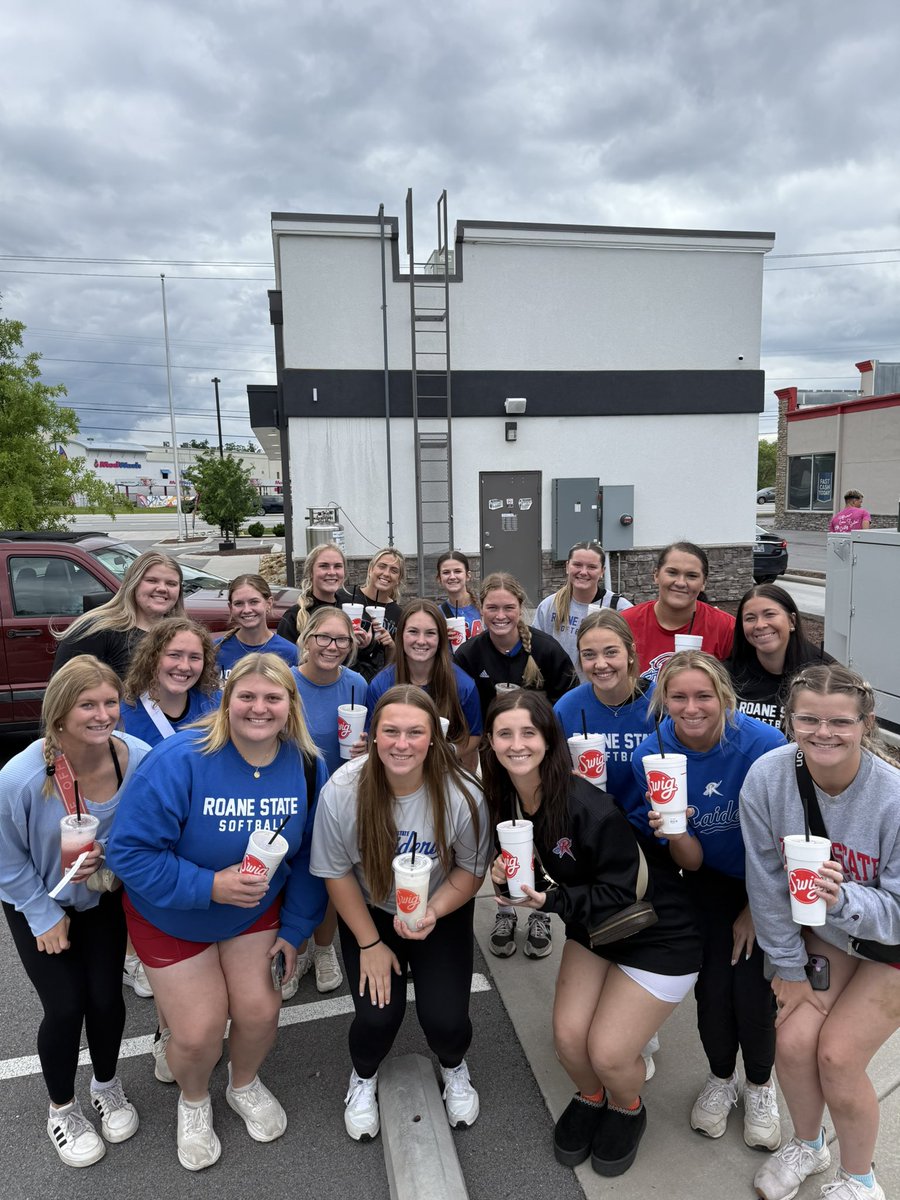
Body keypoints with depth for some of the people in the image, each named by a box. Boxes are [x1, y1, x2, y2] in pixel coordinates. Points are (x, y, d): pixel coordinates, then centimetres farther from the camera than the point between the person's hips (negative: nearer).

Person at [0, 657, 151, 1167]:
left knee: (106, 997, 7)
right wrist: (44, 916, -8)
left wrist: (109, 854, -21)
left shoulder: (140, 759, -27)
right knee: (66, 1007, 0)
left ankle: (107, 1085, 40)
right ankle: (63, 1109, 32)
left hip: (104, 898, 2)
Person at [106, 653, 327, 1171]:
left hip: (256, 909, 3)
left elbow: (309, 857, -3)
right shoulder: (180, 760, -30)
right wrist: (209, 886, -32)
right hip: (171, 915, -3)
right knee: (199, 1032, -1)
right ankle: (194, 1100, 38)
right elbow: (131, 851, -26)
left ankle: (245, 1085, 39)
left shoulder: (307, 766, -16)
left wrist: (294, 929, -1)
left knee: (260, 1011, 1)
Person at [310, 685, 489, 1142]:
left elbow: (471, 869, -10)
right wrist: (370, 944, -7)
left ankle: (453, 1066, 30)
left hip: (442, 913, 0)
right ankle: (364, 1076, 27)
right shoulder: (342, 791, -26)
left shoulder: (462, 794, -26)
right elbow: (335, 872, -11)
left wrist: (432, 912, -26)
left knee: (445, 1019, -10)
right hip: (368, 912, 0)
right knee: (378, 1016, -12)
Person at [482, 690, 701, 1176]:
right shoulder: (504, 801, -10)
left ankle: (627, 1109, 29)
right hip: (591, 925, 6)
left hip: (659, 933, -5)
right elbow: (534, 877, 3)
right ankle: (590, 1098, 32)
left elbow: (624, 892, -25)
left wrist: (552, 900, -33)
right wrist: (506, 876, -18)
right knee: (568, 1037, -3)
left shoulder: (589, 806, -32)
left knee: (608, 1052, -6)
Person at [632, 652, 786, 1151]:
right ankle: (721, 1078, 28)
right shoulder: (651, 757, -22)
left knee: (751, 986, -9)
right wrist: (674, 832, -38)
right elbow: (691, 862, -15)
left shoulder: (763, 743, -29)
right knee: (713, 984, -6)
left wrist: (755, 911, -5)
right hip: (712, 879, 2)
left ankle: (760, 1085, 24)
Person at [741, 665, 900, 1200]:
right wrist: (790, 970, -4)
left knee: (837, 1055, -7)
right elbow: (767, 884, -13)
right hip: (823, 934, 3)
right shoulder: (766, 778, -25)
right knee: (793, 1041, -4)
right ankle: (807, 1145, 30)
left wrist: (844, 899, -43)